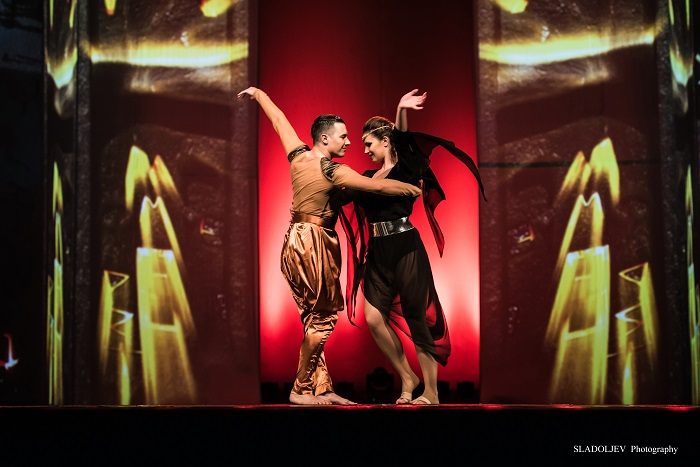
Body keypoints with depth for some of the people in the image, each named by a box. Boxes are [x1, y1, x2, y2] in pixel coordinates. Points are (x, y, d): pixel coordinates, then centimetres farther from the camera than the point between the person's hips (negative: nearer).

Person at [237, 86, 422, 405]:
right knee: (321, 319, 1)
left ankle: (322, 388, 10)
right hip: (317, 243, -8)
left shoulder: (297, 156, 4)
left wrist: (258, 93, 31)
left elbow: (279, 120, 18)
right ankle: (300, 390, 4)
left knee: (315, 316, 10)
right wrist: (415, 189, -4)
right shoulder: (334, 171, -15)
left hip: (296, 240, 8)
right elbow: (379, 186, -17)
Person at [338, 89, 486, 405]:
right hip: (378, 252, 6)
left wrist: (401, 111, -31)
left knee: (416, 318, -3)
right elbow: (348, 195, 2)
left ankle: (431, 393, 3)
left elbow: (404, 144, -20)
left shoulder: (407, 168, -1)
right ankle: (407, 377, 13)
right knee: (373, 317, -3)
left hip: (406, 248, -6)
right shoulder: (370, 175, 15)